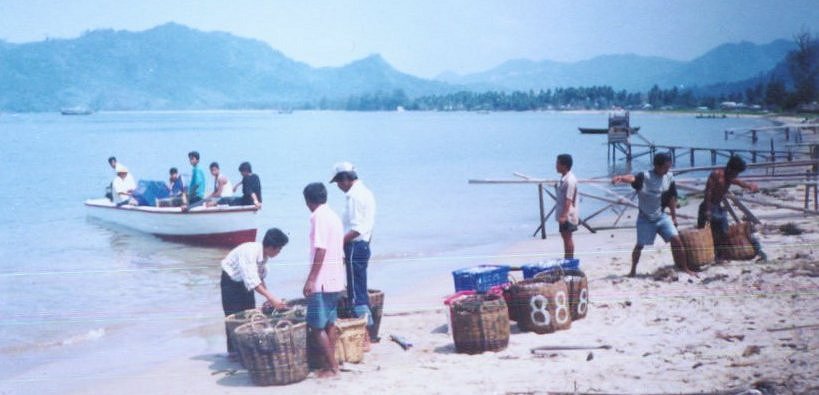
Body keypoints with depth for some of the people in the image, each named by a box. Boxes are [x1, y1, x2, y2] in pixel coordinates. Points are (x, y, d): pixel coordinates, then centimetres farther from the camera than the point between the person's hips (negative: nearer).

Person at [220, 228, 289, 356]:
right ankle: (233, 351, 3)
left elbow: (259, 277, 4)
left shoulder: (264, 254, -10)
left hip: (244, 282, 8)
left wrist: (269, 297, -5)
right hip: (231, 281, -8)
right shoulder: (250, 251, -35)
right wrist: (272, 298, -46)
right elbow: (252, 281, -42)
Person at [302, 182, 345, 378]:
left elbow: (320, 250, -21)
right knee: (329, 323, 14)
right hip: (336, 280, 9)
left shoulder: (318, 216, -13)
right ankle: (331, 361, 18)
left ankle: (331, 366, -4)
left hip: (322, 281, -9)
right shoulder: (334, 216, 14)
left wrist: (311, 279, -21)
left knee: (316, 326, -5)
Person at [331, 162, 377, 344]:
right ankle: (369, 333, 22)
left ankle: (364, 337, -4)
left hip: (355, 247, -10)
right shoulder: (366, 192, 15)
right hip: (364, 245, 10)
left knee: (356, 293, -6)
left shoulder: (354, 195, -16)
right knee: (361, 291, 16)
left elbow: (356, 229, -22)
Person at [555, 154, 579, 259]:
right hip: (563, 214, 10)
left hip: (567, 215, -10)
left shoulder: (570, 180, -21)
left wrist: (564, 215, -27)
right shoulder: (563, 178, 9)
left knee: (567, 238, -2)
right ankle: (567, 259, 26)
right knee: (565, 237, 16)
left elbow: (568, 200, -24)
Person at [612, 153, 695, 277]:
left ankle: (685, 268, 7)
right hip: (645, 218, -4)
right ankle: (633, 270, 24)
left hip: (661, 216, 4)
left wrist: (674, 216, 12)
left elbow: (671, 198, 9)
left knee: (676, 240, -6)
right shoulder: (644, 177, -21)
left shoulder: (669, 177, -3)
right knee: (640, 245, 2)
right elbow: (632, 178, -44)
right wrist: (621, 178, -66)